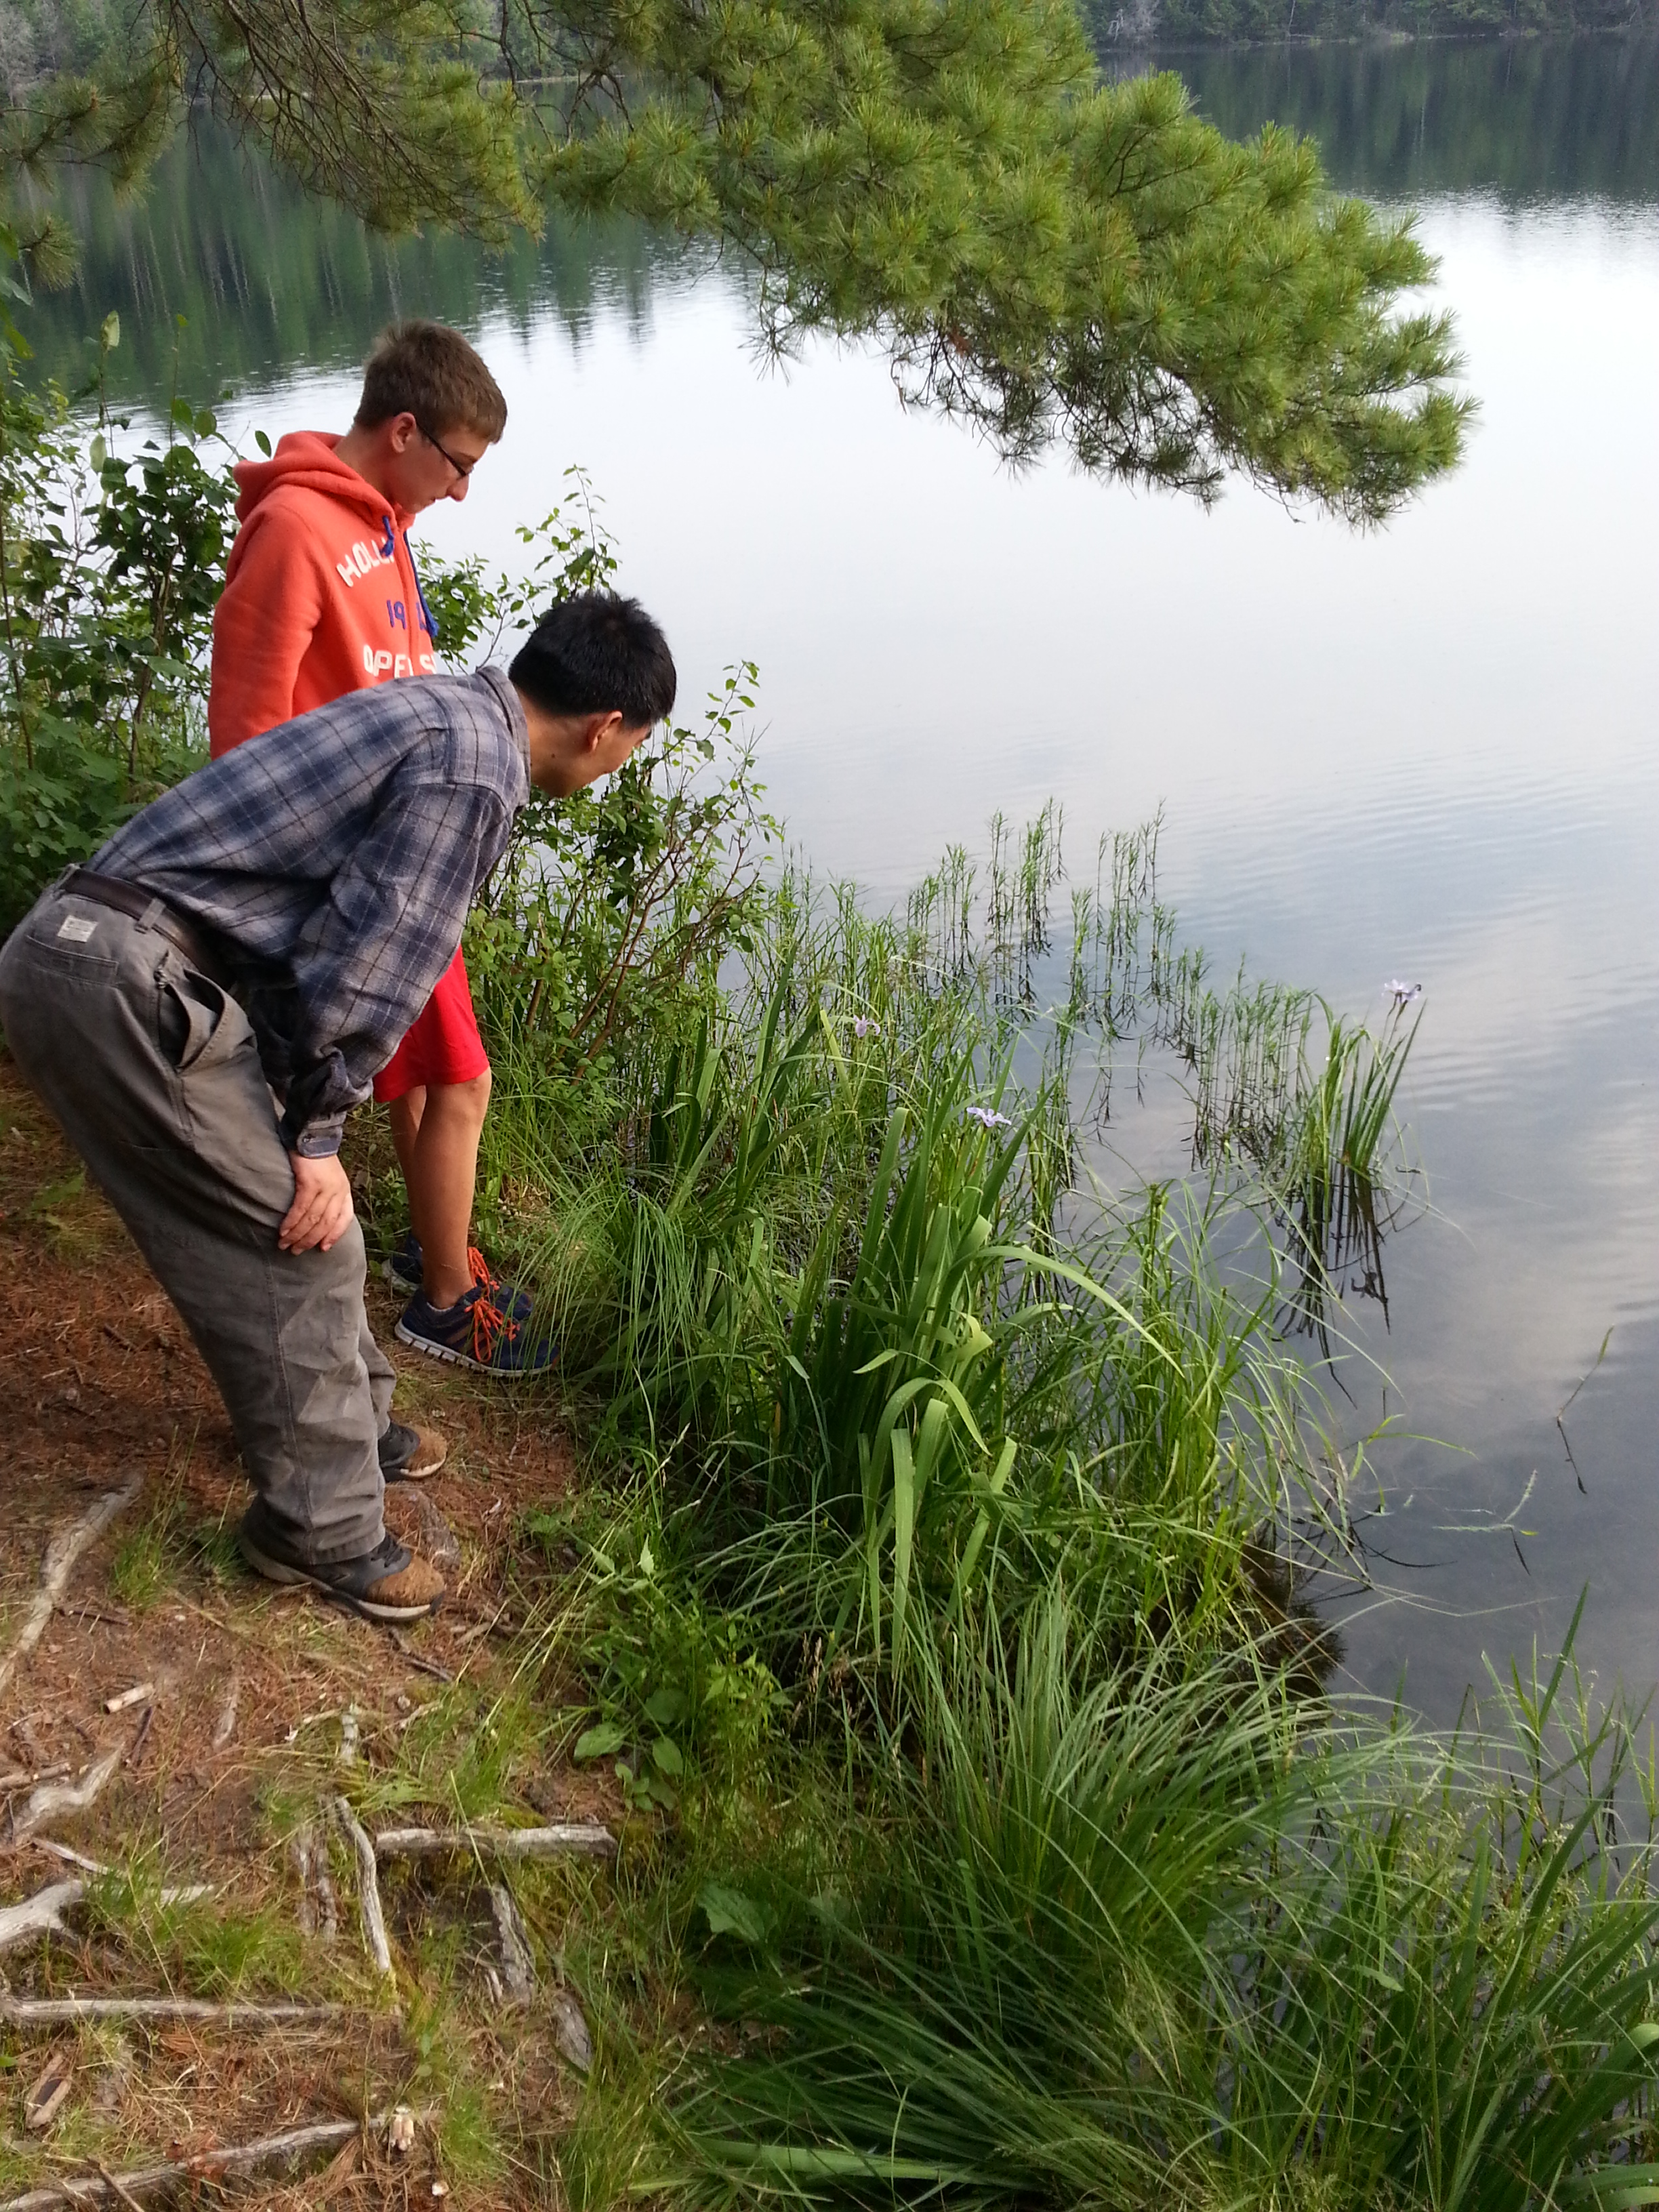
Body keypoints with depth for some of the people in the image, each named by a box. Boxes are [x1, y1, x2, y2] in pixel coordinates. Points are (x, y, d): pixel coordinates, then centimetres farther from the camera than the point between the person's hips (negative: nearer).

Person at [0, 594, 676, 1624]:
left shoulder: (442, 710, 17)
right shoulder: (477, 766, -13)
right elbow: (372, 959, -14)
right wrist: (316, 1133, -3)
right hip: (124, 983, -10)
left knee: (295, 1199, 20)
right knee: (302, 1243, -1)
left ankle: (352, 1414, 38)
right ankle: (323, 1531, 13)